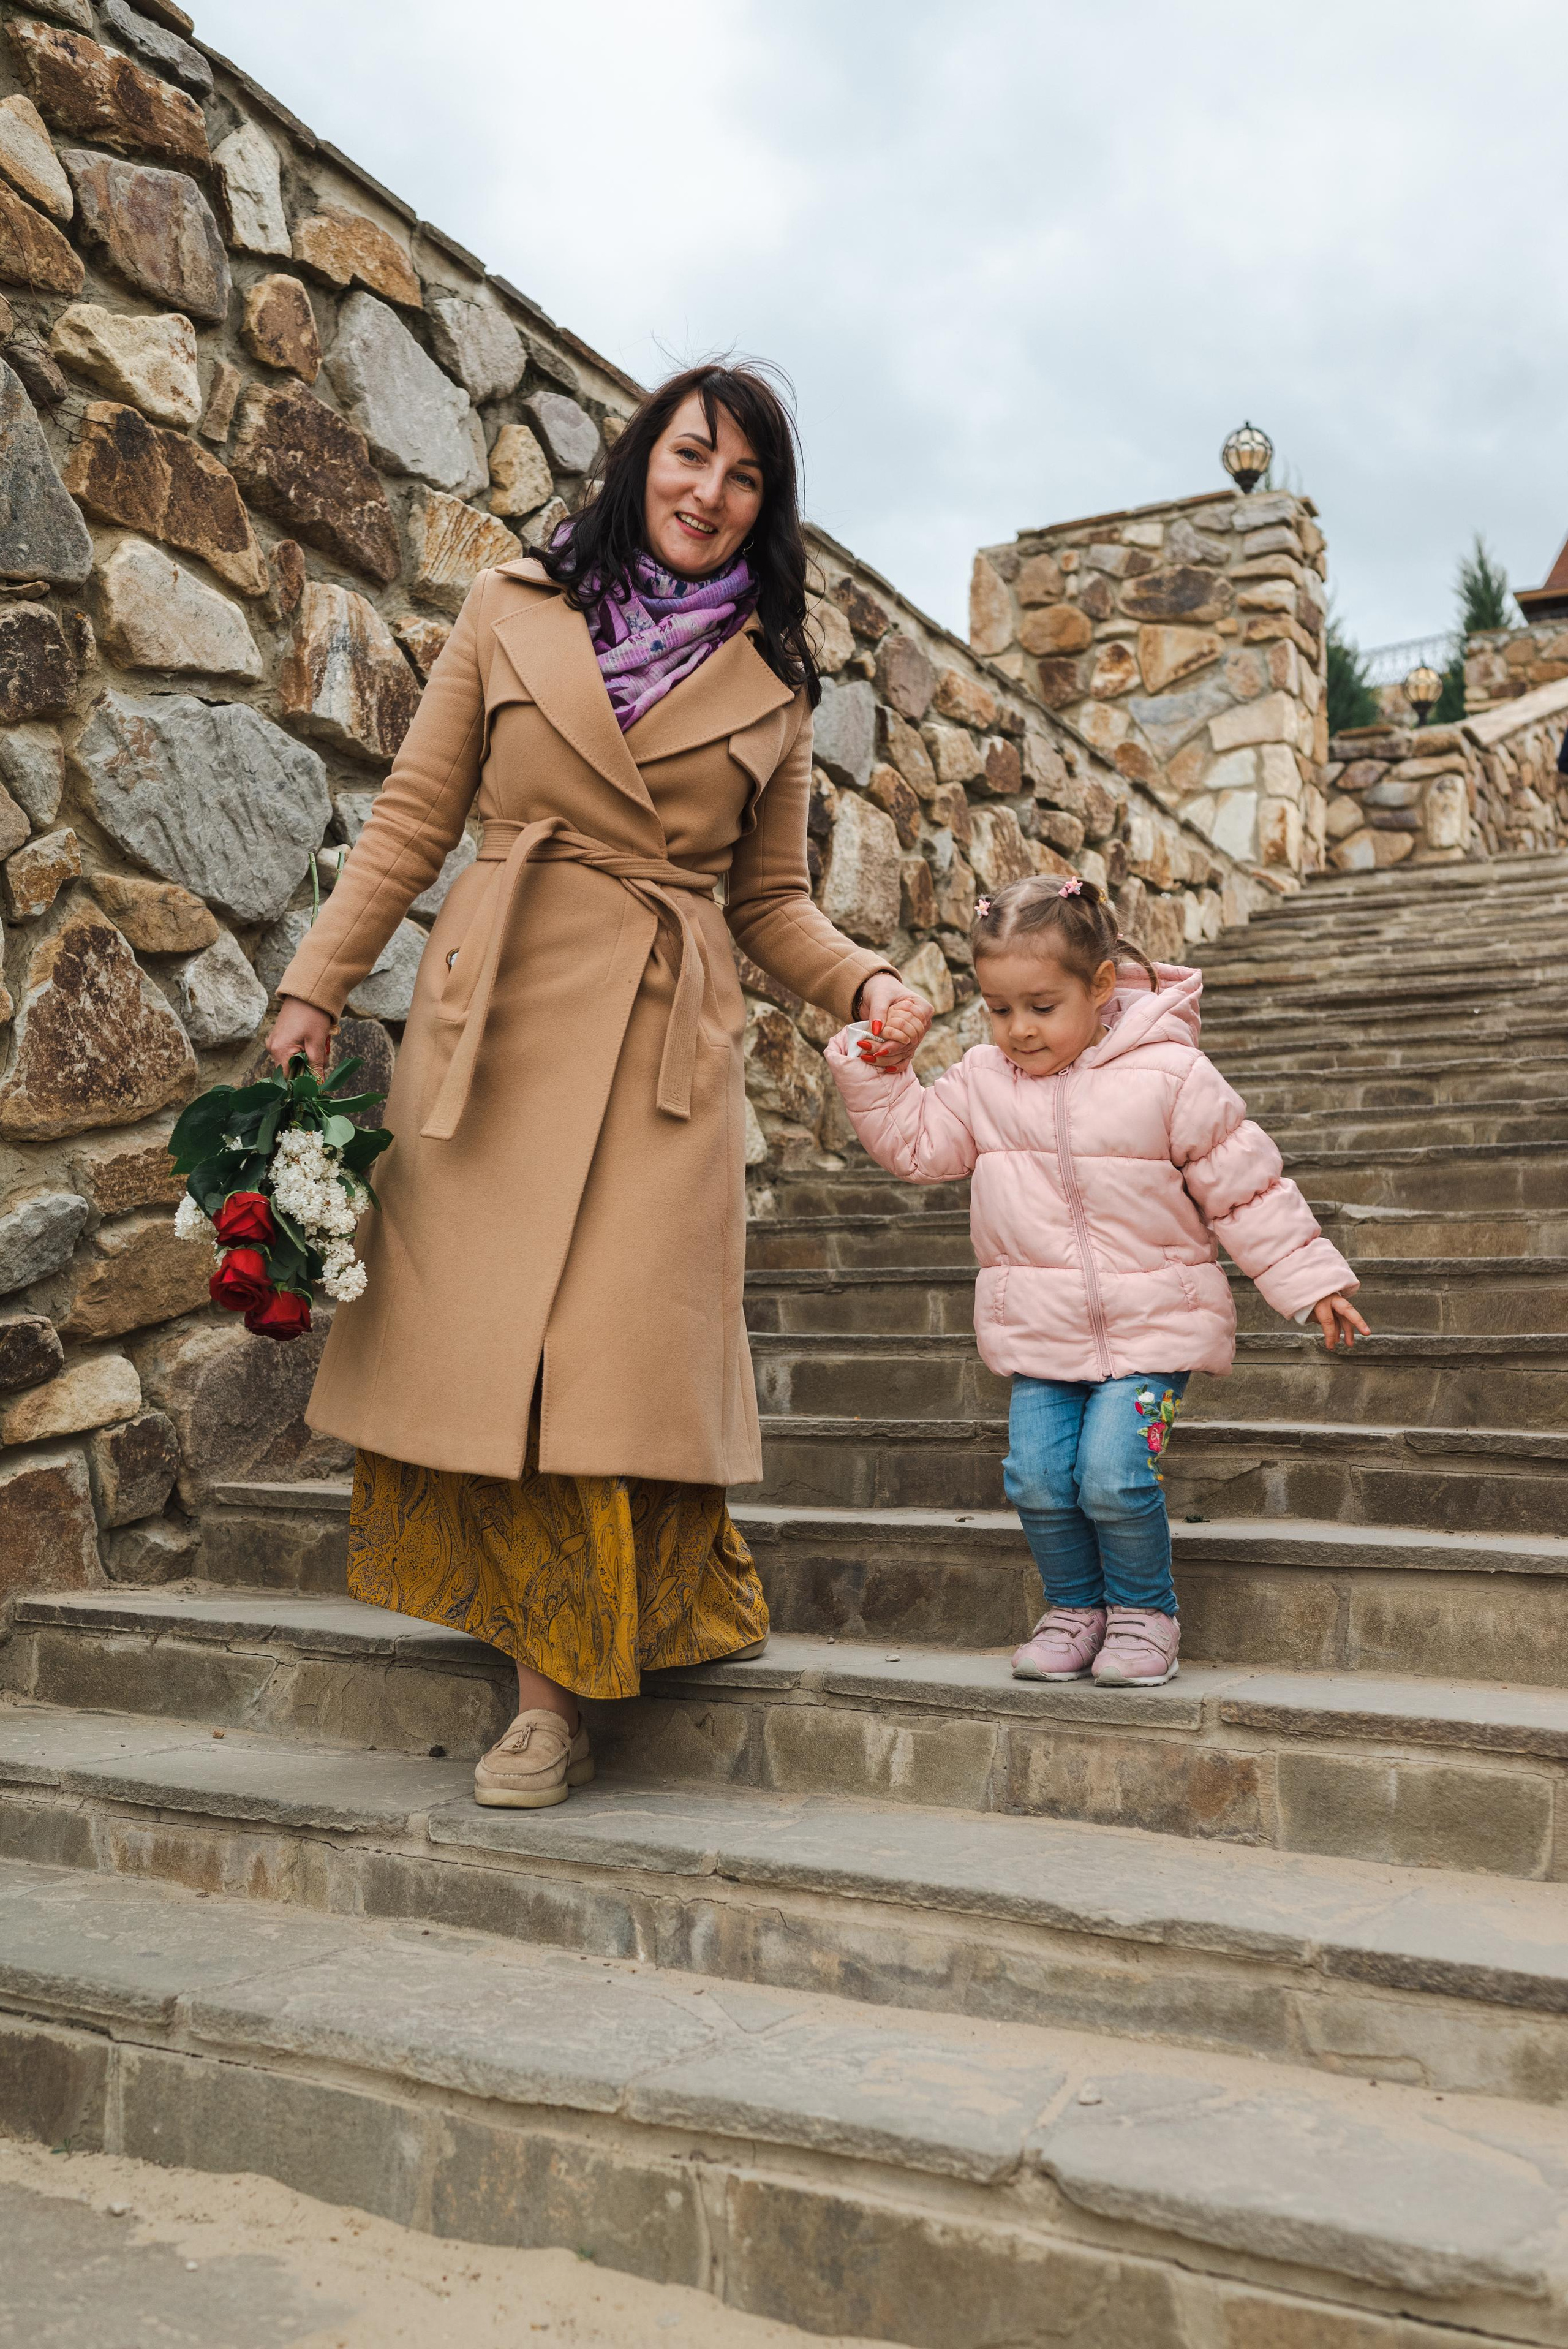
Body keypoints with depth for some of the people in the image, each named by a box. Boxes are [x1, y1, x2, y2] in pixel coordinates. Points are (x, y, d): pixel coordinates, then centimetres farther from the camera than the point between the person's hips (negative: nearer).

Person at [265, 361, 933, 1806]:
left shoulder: (772, 683, 13)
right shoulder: (512, 612, 11)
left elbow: (773, 901, 14)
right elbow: (415, 817, 8)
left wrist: (864, 983, -4)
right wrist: (317, 986, 2)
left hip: (667, 1044, 0)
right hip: (494, 1023, 1)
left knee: (619, 1354, -7)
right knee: (482, 1344, -2)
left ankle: (558, 1697, 8)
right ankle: (548, 1676, 12)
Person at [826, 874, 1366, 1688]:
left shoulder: (1168, 1076, -9)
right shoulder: (983, 1081, 3)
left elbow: (1246, 1188, -3)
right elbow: (912, 1143, 11)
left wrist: (1309, 1282, -2)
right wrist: (880, 1071, -2)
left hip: (1148, 1324, -4)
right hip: (1039, 1331, 4)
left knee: (1114, 1476, -16)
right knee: (1038, 1478, -5)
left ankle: (1144, 1612, 11)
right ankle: (1076, 1607, 21)